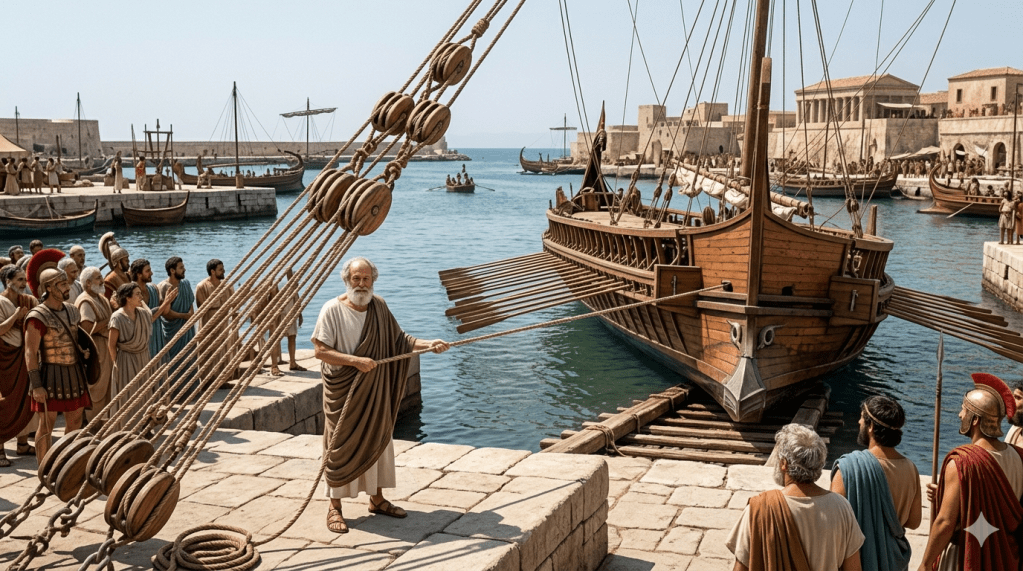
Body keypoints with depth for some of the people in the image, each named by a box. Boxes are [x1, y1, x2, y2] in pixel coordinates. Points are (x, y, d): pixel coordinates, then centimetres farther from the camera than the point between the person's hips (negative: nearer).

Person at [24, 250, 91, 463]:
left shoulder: (71, 310, 7)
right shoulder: (38, 317, -15)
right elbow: (30, 353, -16)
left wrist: (84, 372, 17)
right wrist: (36, 385, -20)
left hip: (74, 373, 7)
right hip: (50, 374, -7)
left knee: (75, 423, 11)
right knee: (46, 425, 0)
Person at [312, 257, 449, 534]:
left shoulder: (379, 307, 3)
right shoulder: (333, 309, -12)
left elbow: (398, 339, 8)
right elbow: (320, 350, -15)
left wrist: (429, 344, -6)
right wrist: (356, 360, -24)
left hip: (375, 389, 5)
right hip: (343, 390, -5)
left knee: (378, 440, 13)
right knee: (342, 446, 0)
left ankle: (377, 499, 29)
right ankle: (335, 508, 12)